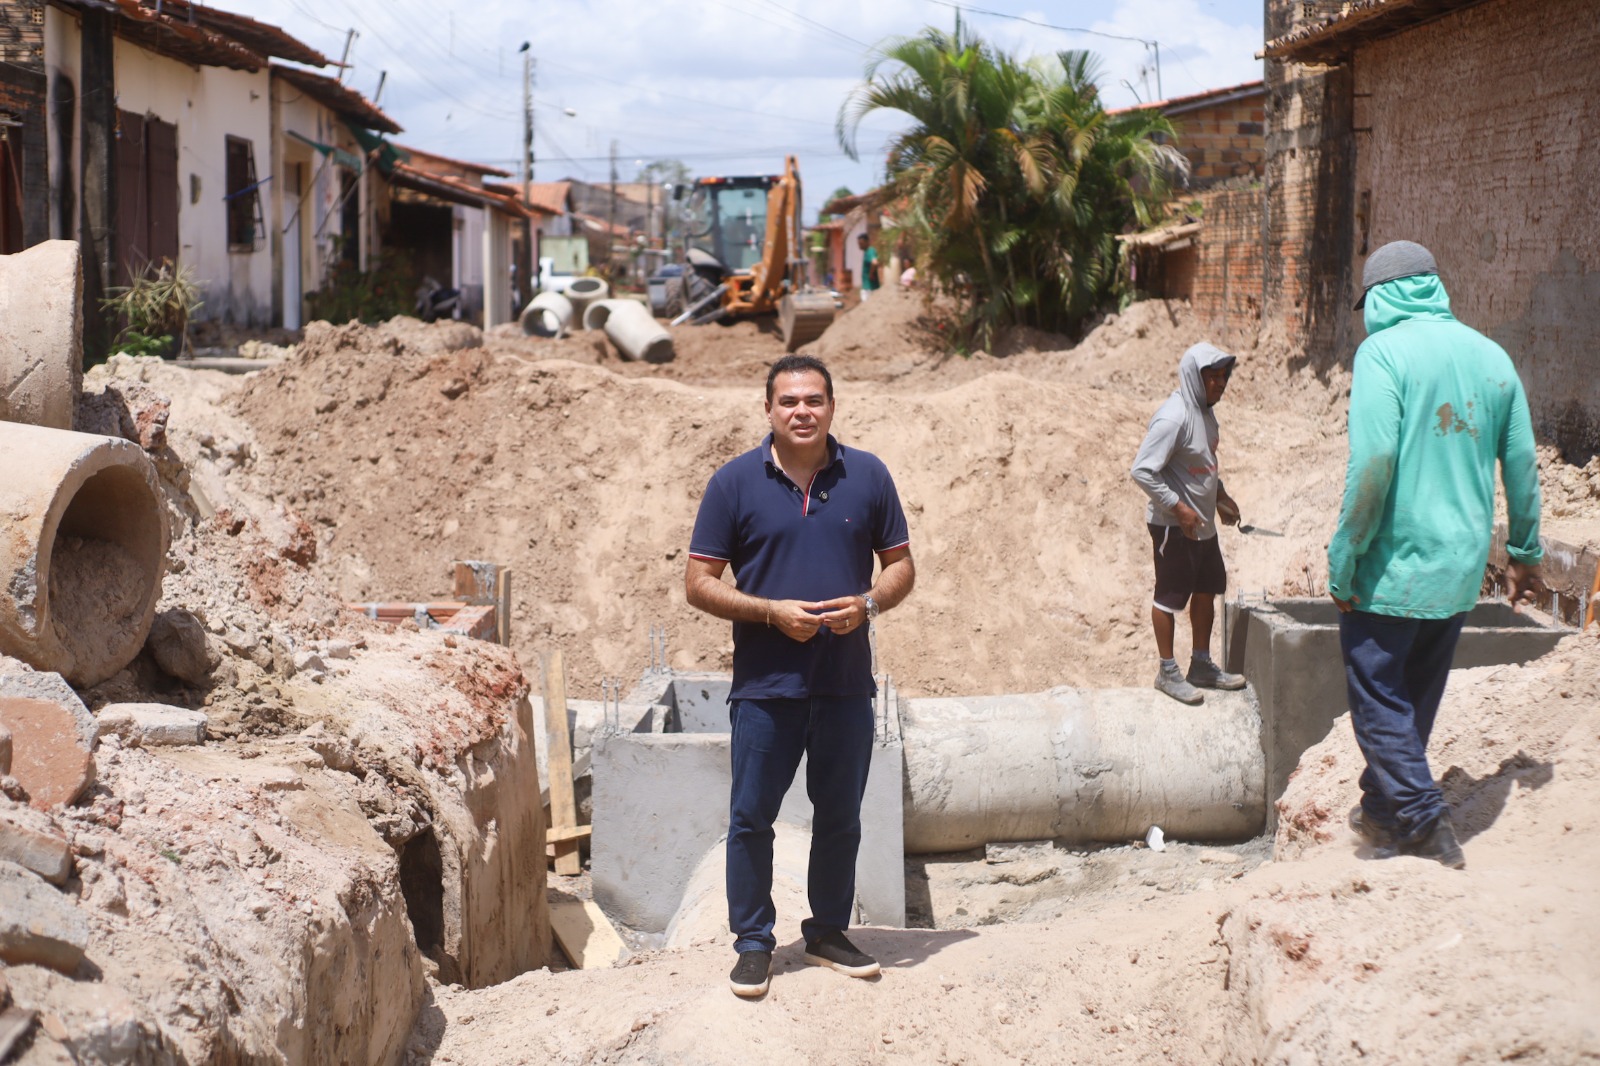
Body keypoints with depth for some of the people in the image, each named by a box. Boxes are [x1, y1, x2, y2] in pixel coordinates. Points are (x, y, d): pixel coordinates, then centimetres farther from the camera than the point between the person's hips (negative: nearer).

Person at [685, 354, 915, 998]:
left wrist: (868, 603, -12)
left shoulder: (868, 476, 4)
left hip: (847, 683, 2)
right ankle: (753, 943, 17)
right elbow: (699, 583, -2)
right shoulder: (735, 483, -2)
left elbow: (901, 565, 9)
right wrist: (773, 612, -15)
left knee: (840, 816, 12)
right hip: (765, 683, -2)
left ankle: (828, 933, 28)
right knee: (751, 817, 3)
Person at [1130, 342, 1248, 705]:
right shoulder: (1173, 417, -23)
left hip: (1203, 523, 9)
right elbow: (1142, 471, -25)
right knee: (1170, 597, 2)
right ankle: (1168, 672, 14)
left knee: (1207, 591, 16)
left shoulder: (1205, 411, 6)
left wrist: (1221, 496, 15)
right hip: (1174, 526, -9)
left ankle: (1202, 665, 29)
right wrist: (1178, 507, -24)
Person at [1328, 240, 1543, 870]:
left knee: (1378, 696, 4)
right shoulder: (1491, 355, 7)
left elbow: (1372, 465, -19)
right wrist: (1526, 552, 24)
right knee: (1416, 695, 19)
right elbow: (1522, 464, 12)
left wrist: (1344, 564, -13)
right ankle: (1380, 810, 32)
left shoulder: (1384, 351, -12)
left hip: (1394, 567, -7)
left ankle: (1427, 827, -1)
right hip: (1462, 569, 7)